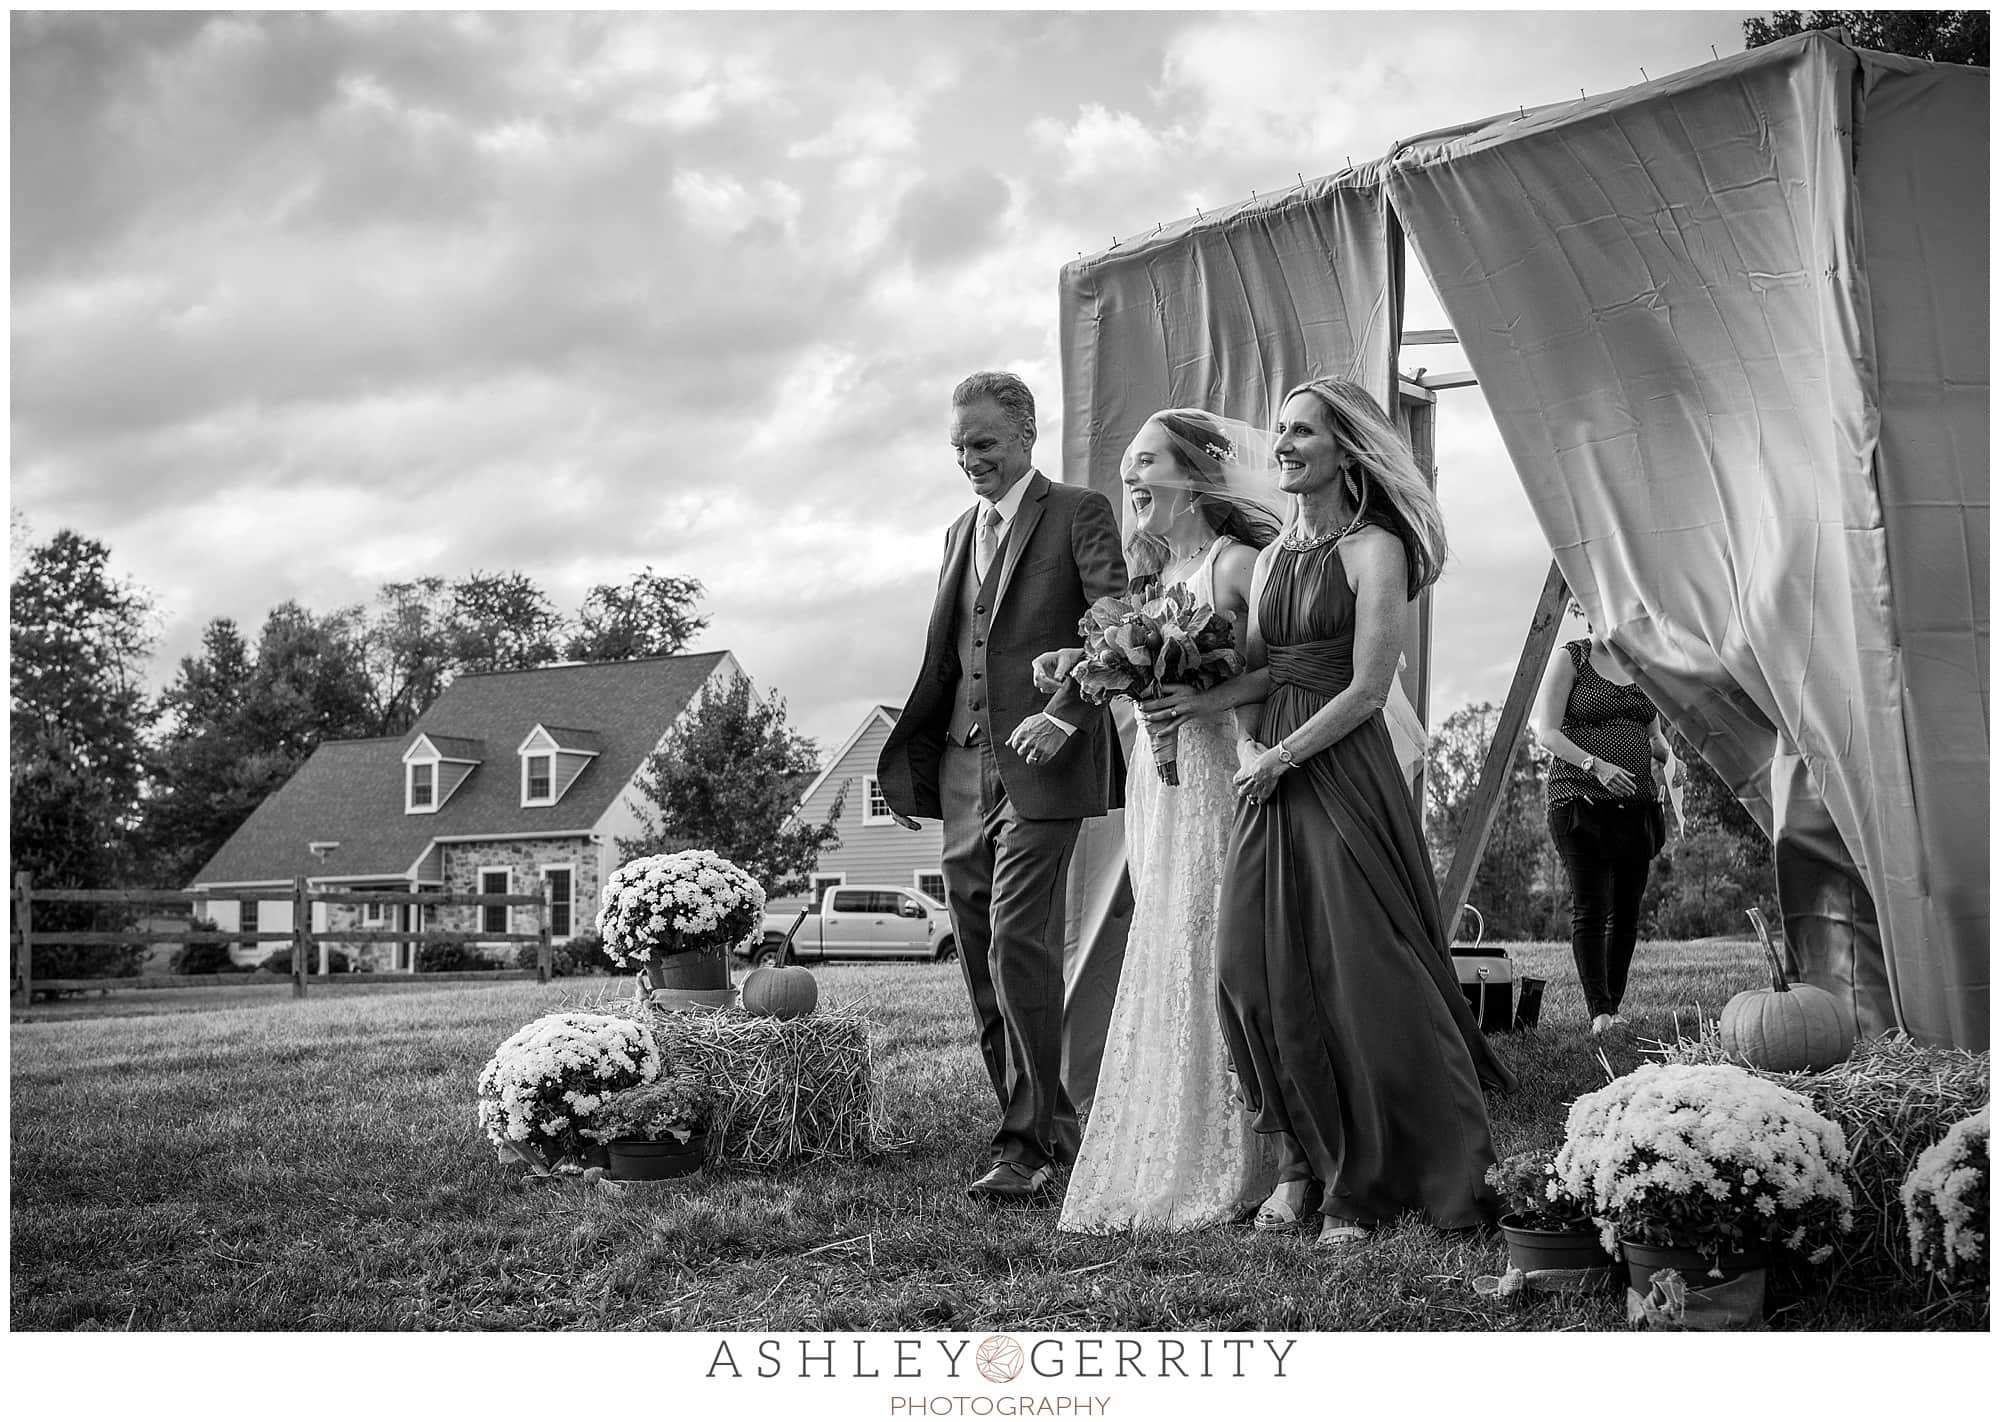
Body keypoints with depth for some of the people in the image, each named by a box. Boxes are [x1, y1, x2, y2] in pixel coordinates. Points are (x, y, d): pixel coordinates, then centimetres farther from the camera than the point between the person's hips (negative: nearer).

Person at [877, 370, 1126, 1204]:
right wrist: (910, 764, 16)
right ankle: (1048, 1127, 16)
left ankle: (1029, 1143, -8)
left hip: (1039, 766, -7)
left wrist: (1063, 714, -21)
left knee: (1018, 945, -14)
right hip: (962, 771, 7)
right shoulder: (961, 532, 21)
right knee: (981, 959, 7)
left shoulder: (1079, 514, 0)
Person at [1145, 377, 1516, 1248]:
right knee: (1256, 968, 0)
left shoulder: (1374, 550, -6)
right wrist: (1198, 702, -4)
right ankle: (1303, 1163, 11)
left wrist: (1279, 758, -9)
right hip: (1270, 772, 7)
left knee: (1358, 975, -4)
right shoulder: (1271, 558, 15)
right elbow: (1264, 668, 12)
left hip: (1343, 774, -7)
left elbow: (1367, 690, -11)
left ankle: (1365, 1184, 5)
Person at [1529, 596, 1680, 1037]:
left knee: (1627, 909, 4)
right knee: (1590, 908, -9)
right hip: (1581, 801, -5)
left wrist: (1669, 759, 0)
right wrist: (1596, 765, -19)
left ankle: (1613, 1005, 11)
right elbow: (1546, 731, -6)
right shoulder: (1570, 658, 1)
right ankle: (1598, 1011, -10)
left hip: (1636, 803, 5)